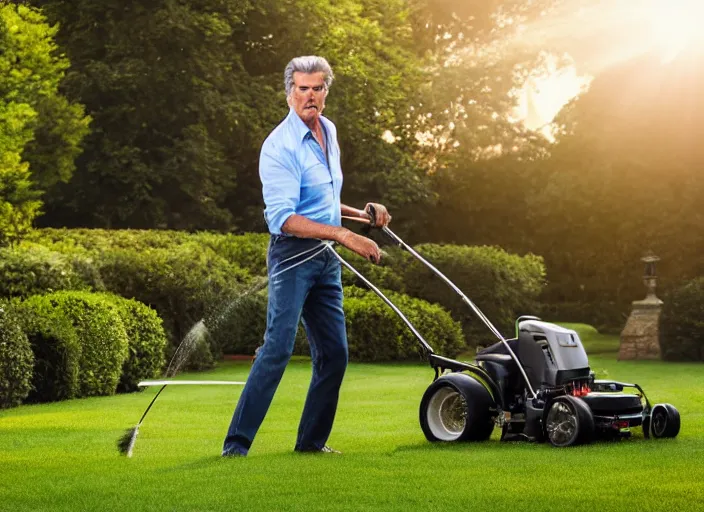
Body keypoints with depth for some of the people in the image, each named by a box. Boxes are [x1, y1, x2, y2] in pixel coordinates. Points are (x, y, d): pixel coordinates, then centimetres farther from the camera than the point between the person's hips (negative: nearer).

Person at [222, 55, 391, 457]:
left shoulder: (329, 131, 14)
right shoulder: (280, 146, -14)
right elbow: (282, 217, -24)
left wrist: (362, 213, 15)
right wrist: (345, 235, -29)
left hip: (326, 258, 8)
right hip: (293, 256, -8)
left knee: (335, 353, 6)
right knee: (278, 348, -15)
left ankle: (312, 440, 16)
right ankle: (236, 444, -13)